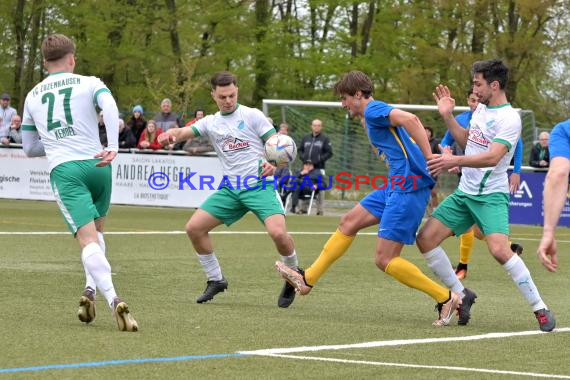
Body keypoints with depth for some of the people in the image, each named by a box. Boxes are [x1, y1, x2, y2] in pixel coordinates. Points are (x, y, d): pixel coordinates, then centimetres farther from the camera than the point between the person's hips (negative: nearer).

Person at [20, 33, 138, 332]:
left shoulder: (32, 96, 20)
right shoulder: (89, 83, 10)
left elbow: (29, 148, 27)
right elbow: (110, 107, -13)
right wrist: (113, 147, -22)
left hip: (62, 170, 0)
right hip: (96, 165, 0)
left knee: (88, 239, -12)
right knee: (97, 232, 23)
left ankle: (113, 299, -32)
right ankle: (90, 290, 6)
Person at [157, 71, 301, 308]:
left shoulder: (252, 116, -1)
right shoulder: (210, 122, 12)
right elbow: (184, 132, -1)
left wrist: (273, 164, -25)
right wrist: (170, 135, -26)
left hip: (259, 185, -5)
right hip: (230, 188, 5)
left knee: (277, 232, -27)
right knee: (194, 228, -4)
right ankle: (216, 280, 13)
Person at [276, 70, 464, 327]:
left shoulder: (373, 110, -8)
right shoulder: (372, 117, 23)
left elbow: (410, 119, -24)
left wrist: (430, 159, -27)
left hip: (408, 187, -10)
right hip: (396, 186, 10)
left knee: (385, 260, -9)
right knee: (349, 222, 17)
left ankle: (446, 298, -4)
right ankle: (307, 279, 26)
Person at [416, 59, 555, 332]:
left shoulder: (509, 118, -15)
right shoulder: (481, 109, 12)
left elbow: (493, 156, -26)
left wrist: (456, 161, -37)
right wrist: (447, 116, 14)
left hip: (491, 196, -8)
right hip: (464, 193, 8)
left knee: (499, 250, -27)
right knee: (425, 238, -2)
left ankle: (540, 309, -13)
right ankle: (460, 295, 12)